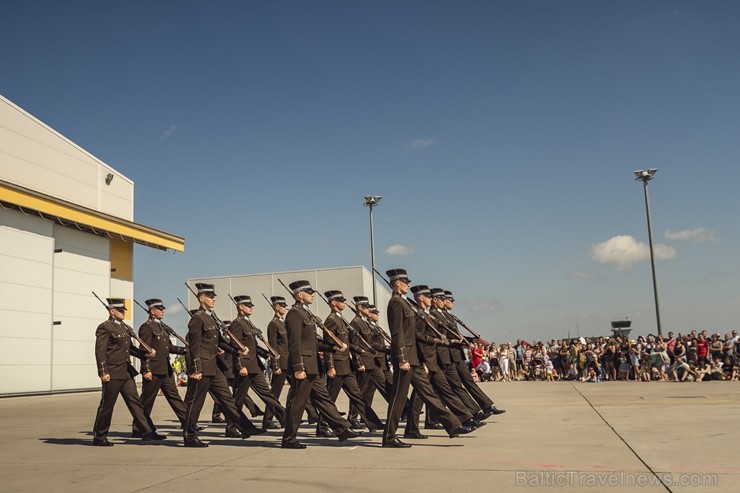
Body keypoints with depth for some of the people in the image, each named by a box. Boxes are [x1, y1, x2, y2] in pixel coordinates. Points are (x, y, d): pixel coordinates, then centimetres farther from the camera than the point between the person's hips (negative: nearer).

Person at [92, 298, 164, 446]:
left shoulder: (124, 327, 16)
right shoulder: (104, 328, -9)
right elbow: (100, 351, -15)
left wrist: (145, 353, 6)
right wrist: (103, 372, -20)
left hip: (126, 372, 8)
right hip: (112, 374, -8)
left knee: (135, 401, 6)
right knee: (106, 405, 2)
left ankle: (147, 432, 6)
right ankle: (99, 437, 14)